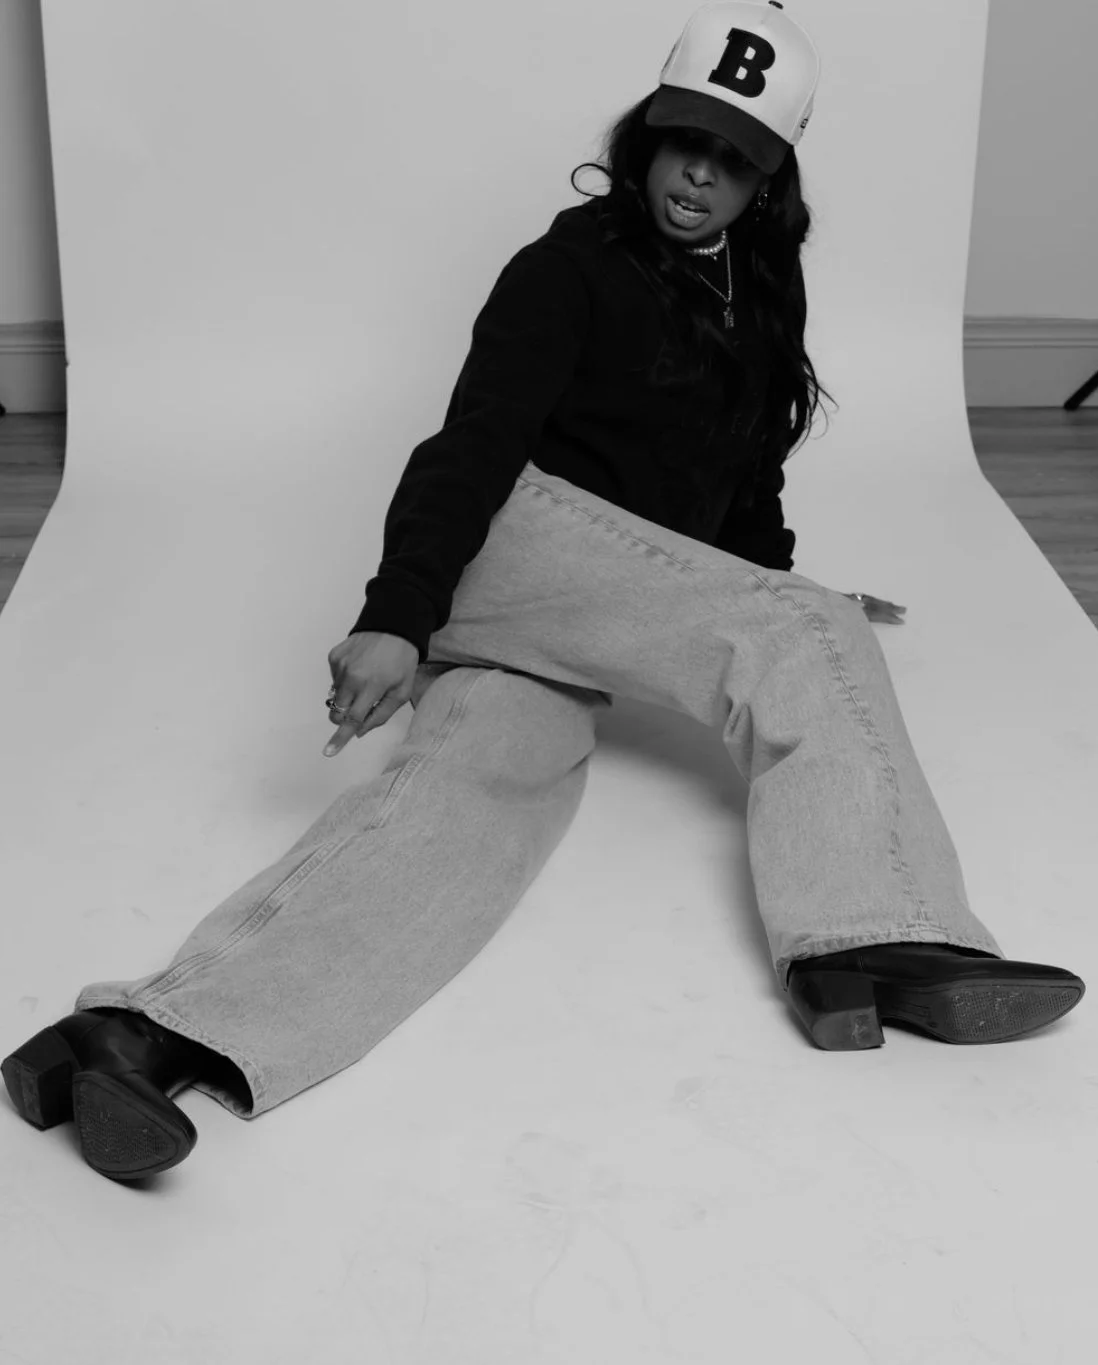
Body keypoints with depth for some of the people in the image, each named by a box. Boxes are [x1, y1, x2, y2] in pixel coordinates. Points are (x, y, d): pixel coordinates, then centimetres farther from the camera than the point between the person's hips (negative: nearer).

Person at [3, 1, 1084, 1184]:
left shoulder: (759, 296, 25)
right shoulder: (570, 271, 2)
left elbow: (746, 480, 36)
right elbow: (473, 445, -13)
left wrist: (780, 593, 25)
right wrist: (397, 618, -25)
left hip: (591, 618, 5)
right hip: (524, 538, -5)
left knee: (477, 781, -26)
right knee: (811, 637, -22)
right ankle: (867, 939, -39)